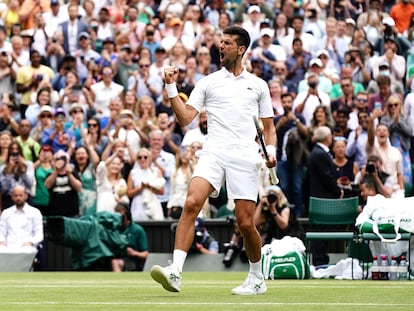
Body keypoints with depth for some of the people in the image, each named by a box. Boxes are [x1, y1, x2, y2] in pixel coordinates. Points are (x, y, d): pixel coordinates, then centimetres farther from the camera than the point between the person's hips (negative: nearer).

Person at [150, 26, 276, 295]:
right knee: (192, 203, -22)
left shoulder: (258, 85, 16)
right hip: (214, 152, 0)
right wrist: (171, 87, -1)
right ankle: (175, 272, -29)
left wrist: (271, 151, 1)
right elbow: (185, 118, 7)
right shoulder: (208, 82, 15)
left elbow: (268, 127, 19)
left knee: (245, 222, -2)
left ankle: (258, 279, 20)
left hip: (245, 157, 0)